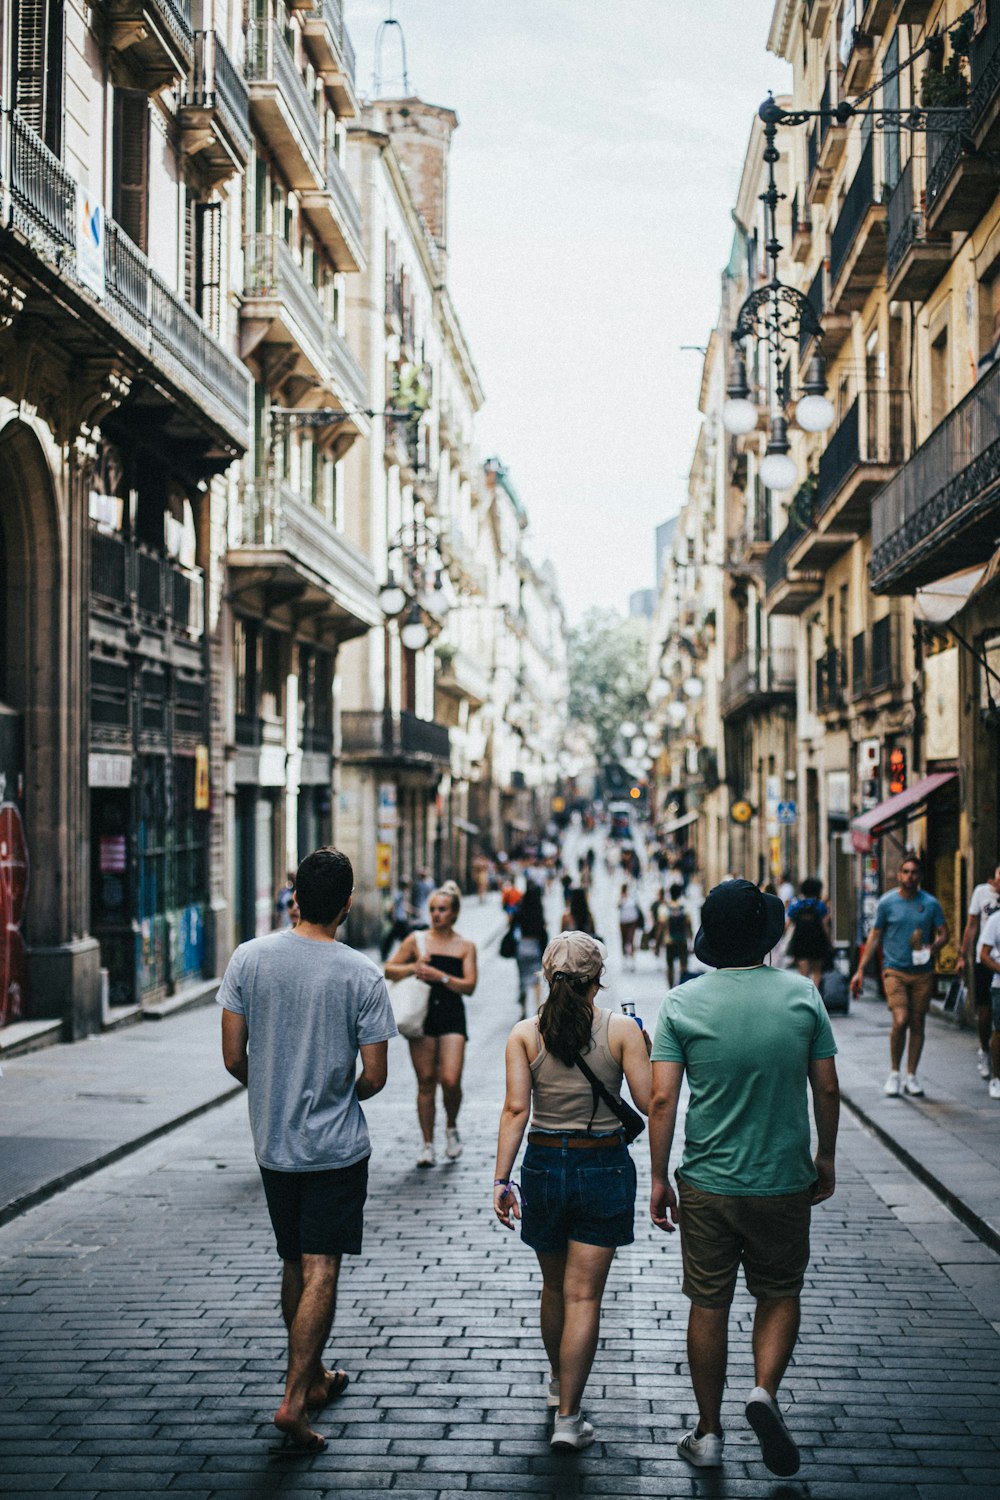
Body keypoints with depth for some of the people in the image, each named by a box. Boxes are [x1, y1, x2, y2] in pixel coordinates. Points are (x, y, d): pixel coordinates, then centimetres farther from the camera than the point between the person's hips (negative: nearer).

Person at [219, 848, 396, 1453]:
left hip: (273, 1142, 4)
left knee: (295, 1265, 18)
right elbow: (375, 1076, -11)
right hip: (337, 1146, -4)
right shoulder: (362, 974, -14)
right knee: (321, 1271, 0)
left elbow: (234, 1057, -3)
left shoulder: (249, 958, -6)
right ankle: (294, 1400, -8)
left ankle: (314, 1378, 32)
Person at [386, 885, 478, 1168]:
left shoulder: (465, 947, 5)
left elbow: (469, 986, -4)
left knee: (450, 1081, -12)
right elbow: (389, 970, 7)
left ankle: (451, 1126, 17)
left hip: (452, 1017, -1)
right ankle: (427, 1144, 13)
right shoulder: (416, 941, 7)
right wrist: (413, 968, -11)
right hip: (422, 1015, 1)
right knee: (426, 1082, 3)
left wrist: (440, 976, -16)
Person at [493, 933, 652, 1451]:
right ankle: (567, 1417, -1)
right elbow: (649, 1103, -9)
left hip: (544, 1165, 2)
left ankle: (558, 1381, 42)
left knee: (555, 1284, 22)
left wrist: (501, 1179, -9)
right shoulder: (622, 1030, -8)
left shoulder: (525, 1034, -5)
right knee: (583, 1295, 2)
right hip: (604, 1168, -2)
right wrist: (644, 1055, 8)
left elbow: (516, 1108, -10)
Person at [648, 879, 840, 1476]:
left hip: (707, 1182, 0)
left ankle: (709, 1434, 21)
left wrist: (658, 1178, -2)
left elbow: (663, 1099, -11)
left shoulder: (683, 1003, -9)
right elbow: (827, 1089, -2)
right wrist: (826, 1157, 13)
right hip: (784, 1181, 0)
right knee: (780, 1295, 19)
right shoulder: (802, 994, -7)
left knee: (709, 1307, 12)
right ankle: (765, 1391, -4)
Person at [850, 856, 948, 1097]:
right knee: (900, 1021, -16)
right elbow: (874, 936, 6)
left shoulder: (930, 904, 3)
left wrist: (932, 948, -15)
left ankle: (911, 1076, 16)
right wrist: (860, 970, 3)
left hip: (922, 972, 2)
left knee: (917, 1024, 5)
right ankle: (894, 1073, 1)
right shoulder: (887, 903, 0)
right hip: (894, 971, -2)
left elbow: (943, 933, 8)